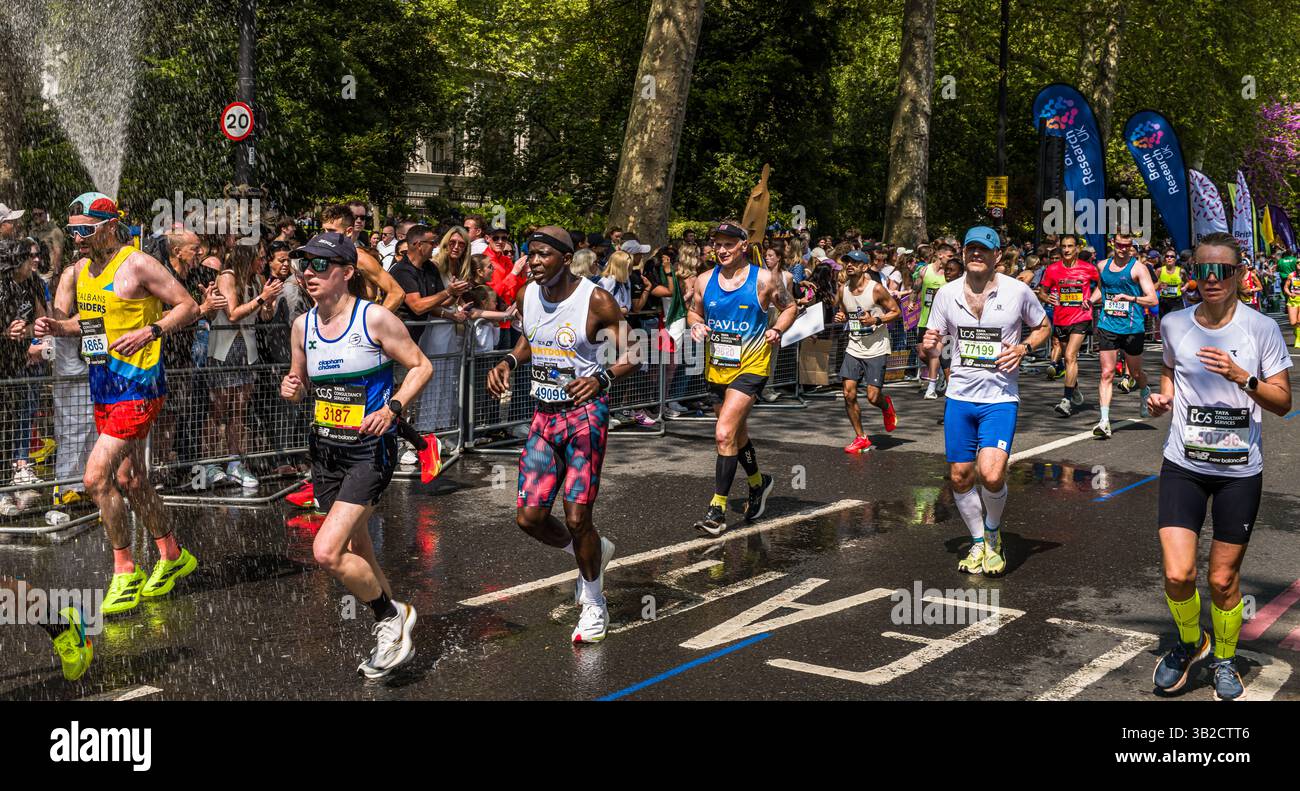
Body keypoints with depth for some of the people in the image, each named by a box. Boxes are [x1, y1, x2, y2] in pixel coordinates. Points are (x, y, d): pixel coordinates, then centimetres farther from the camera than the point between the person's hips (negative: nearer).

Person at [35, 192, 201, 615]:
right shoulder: (82, 268, 11)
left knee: (96, 478, -14)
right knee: (129, 480, 16)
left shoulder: (137, 264, -13)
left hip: (137, 386, -9)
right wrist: (57, 326, 4)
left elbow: (189, 307, -11)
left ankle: (125, 571, 0)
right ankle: (172, 556, 32)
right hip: (103, 386, 9)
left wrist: (149, 331, -24)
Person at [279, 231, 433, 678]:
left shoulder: (375, 318, -13)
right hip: (326, 450, 7)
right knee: (358, 557, 15)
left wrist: (393, 408, -21)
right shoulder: (302, 326, 4)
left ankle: (391, 617, 6)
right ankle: (396, 638, 34)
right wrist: (292, 390, -6)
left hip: (370, 450, -7)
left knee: (326, 552, -18)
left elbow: (421, 367, -6)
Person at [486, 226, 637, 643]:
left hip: (584, 414, -6)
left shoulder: (596, 300, -15)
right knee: (528, 517, 3)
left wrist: (602, 377, -28)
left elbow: (634, 353, -10)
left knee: (576, 518, -5)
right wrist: (508, 361, 3)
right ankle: (591, 553, 33)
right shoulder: (527, 296, 2)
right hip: (544, 415, 6)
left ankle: (594, 604, 19)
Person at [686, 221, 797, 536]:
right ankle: (758, 482, 48)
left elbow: (790, 306, 6)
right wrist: (696, 325, -6)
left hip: (750, 367, -6)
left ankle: (717, 509, -13)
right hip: (716, 368, 6)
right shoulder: (706, 280, 2)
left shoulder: (764, 279, -8)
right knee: (737, 433, 21)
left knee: (725, 434, -19)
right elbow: (694, 311, 16)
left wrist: (776, 330, -12)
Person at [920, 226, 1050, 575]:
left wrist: (1024, 347, -9)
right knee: (960, 477, 6)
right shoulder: (947, 293, 2)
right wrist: (930, 345, -14)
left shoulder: (1017, 291, -4)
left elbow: (1044, 326, 11)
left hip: (1001, 398, -3)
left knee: (991, 475, -18)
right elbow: (933, 342, 10)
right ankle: (978, 542, 29)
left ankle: (993, 533, 13)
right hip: (959, 396, 3)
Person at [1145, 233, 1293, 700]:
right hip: (1183, 465, 1)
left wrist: (1241, 377, -21)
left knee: (1223, 579, 6)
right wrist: (1163, 397, 2)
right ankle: (1190, 644, 22)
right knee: (1177, 575, -8)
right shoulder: (1174, 324, 0)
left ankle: (1224, 660, 32)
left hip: (1240, 472, -1)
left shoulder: (1261, 328, -7)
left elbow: (1283, 402, -5)